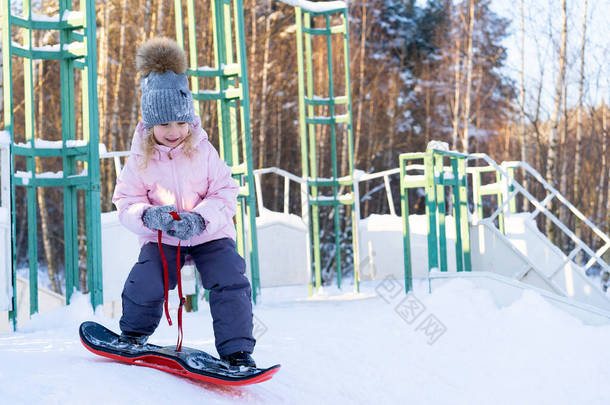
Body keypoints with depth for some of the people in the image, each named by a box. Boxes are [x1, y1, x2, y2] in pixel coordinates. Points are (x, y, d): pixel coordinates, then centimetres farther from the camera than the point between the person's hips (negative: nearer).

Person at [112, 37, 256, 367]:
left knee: (229, 282, -19)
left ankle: (236, 350, -9)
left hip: (210, 234, 0)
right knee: (144, 286, -17)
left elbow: (225, 194, -7)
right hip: (161, 239, 0)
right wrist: (147, 215, -26)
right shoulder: (141, 159, -4)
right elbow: (126, 201, -3)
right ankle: (133, 334, 15)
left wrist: (201, 219, -26)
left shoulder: (204, 152, -6)